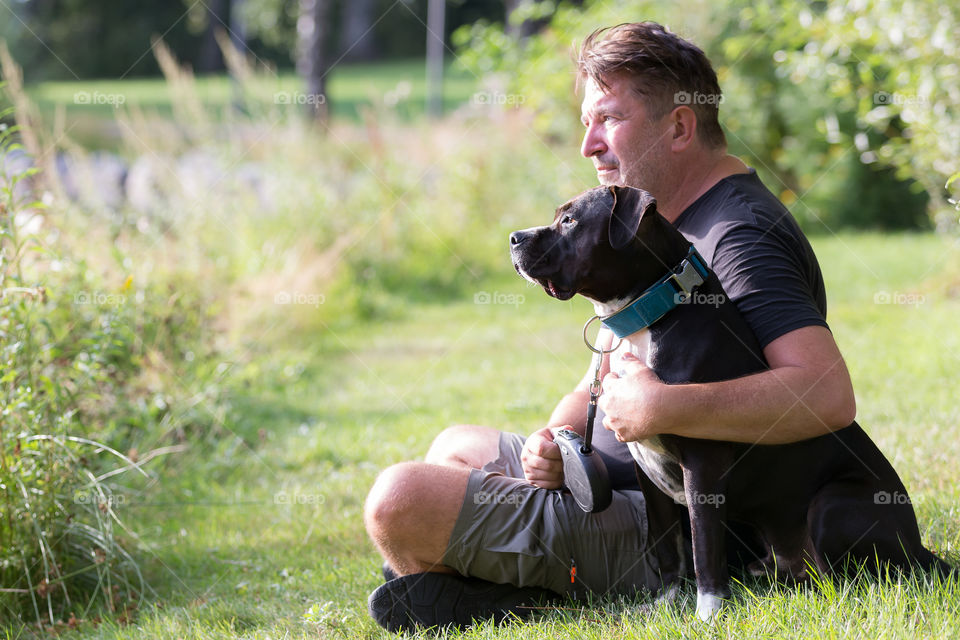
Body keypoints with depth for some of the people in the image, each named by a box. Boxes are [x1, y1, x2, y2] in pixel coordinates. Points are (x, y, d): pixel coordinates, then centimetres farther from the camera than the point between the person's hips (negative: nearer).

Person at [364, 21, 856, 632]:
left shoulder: (741, 236, -21)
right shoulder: (663, 223, 13)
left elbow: (830, 396, -37)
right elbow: (603, 382, 16)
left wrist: (659, 409, -37)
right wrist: (557, 443, -7)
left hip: (661, 537, -11)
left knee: (400, 501, -18)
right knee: (457, 447, 29)